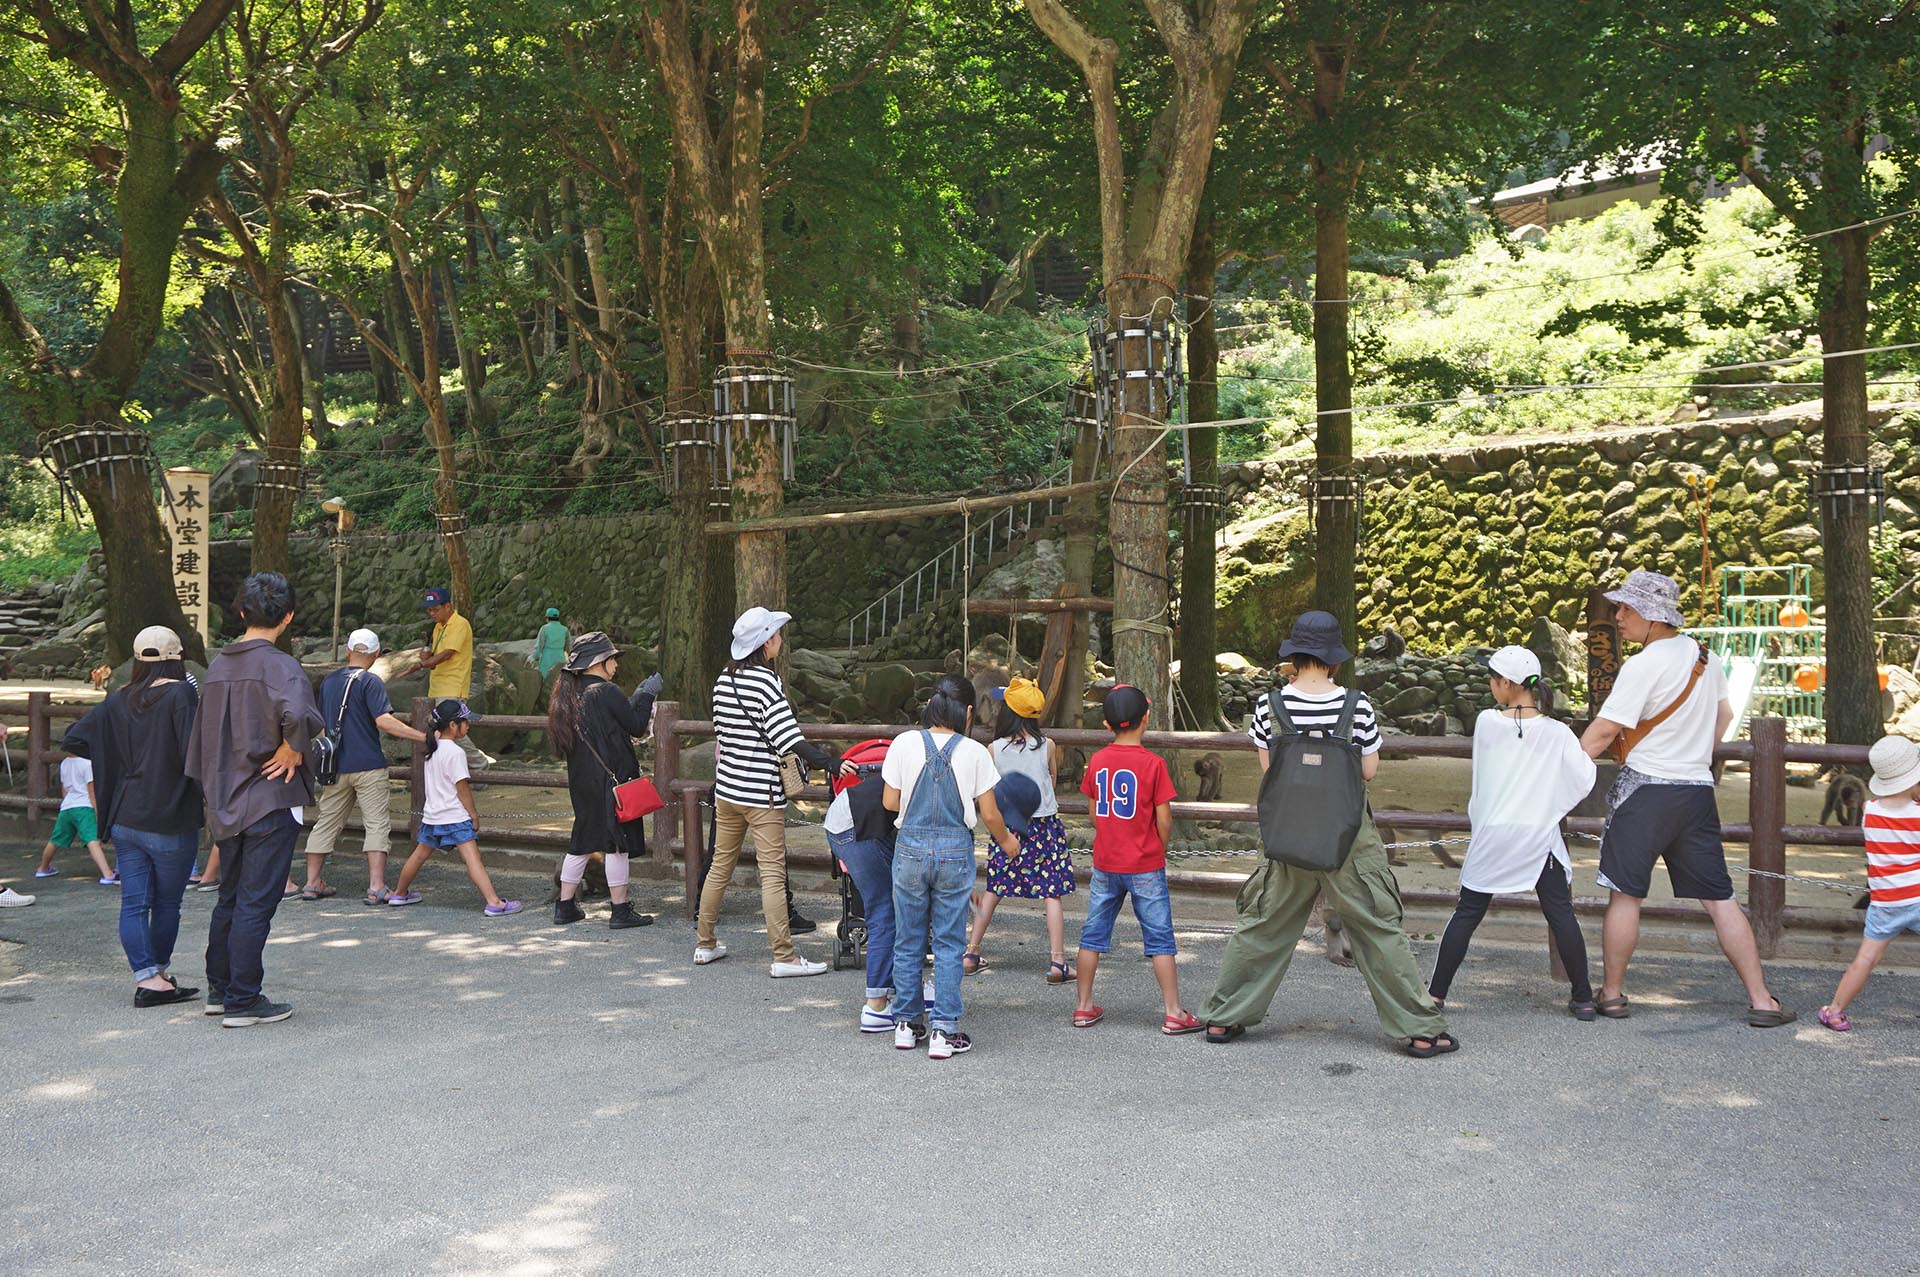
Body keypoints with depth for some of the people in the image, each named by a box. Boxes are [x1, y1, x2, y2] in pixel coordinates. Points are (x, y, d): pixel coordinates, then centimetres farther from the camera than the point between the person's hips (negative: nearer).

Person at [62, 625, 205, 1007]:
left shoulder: (120, 700, 6)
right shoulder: (181, 694, -12)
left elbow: (72, 739, 10)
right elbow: (193, 753, -22)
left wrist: (118, 755, 18)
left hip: (125, 819, 5)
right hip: (171, 822, -5)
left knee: (134, 902, 5)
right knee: (167, 904, 10)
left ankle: (146, 976, 0)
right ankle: (159, 973, 20)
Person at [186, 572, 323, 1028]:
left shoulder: (218, 665, 9)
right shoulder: (278, 665, -15)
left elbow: (201, 736, 15)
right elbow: (298, 713, -36)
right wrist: (293, 749, -17)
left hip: (224, 803, 7)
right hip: (270, 801, -7)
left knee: (230, 898, 18)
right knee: (255, 903, -1)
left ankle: (218, 989, 28)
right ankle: (243, 1002, 5)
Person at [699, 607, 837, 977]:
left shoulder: (724, 679, 8)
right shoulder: (766, 681, -15)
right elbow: (790, 740, -21)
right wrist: (833, 764, -24)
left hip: (726, 789, 8)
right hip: (762, 793, -8)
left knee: (720, 865, 16)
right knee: (773, 873, -5)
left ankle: (705, 945, 24)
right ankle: (783, 956, -3)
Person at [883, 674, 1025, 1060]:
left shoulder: (904, 743, -5)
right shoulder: (974, 752, -6)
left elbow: (890, 803, 1)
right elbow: (989, 814, -1)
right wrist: (1006, 842, 17)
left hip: (910, 847, 1)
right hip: (955, 850, -1)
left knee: (908, 941, 13)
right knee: (949, 944, 7)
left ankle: (905, 1025, 22)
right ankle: (944, 1032, 7)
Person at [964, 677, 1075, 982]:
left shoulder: (993, 749, -8)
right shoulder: (1047, 746, -6)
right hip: (1044, 825, -1)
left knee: (993, 891, 14)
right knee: (1053, 894, 1)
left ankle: (971, 954, 19)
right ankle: (1057, 962, -2)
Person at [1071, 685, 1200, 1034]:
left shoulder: (1097, 760, 0)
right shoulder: (1153, 763, -13)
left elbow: (1095, 813, 8)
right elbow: (1163, 820, -11)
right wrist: (1160, 853, 6)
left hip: (1105, 864, 4)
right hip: (1145, 866, -4)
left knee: (1093, 935, 12)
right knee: (1160, 939, 4)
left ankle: (1084, 1006, 18)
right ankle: (1173, 1012, 6)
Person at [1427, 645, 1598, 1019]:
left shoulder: (1487, 722, -6)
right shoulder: (1558, 733, -6)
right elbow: (1583, 782, -7)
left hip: (1492, 835, 0)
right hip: (1540, 838, 0)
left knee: (1467, 914, 8)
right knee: (1561, 916, 9)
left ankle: (1436, 993, 9)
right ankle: (1583, 998, 12)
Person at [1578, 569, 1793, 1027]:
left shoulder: (1643, 665, -14)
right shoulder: (1703, 656, 9)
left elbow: (1603, 731, -14)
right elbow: (1723, 717, 23)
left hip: (1645, 789, -7)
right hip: (1698, 791, 7)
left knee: (1624, 894, 4)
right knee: (1719, 899, 9)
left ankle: (1611, 994, 12)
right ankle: (1761, 1000, 8)